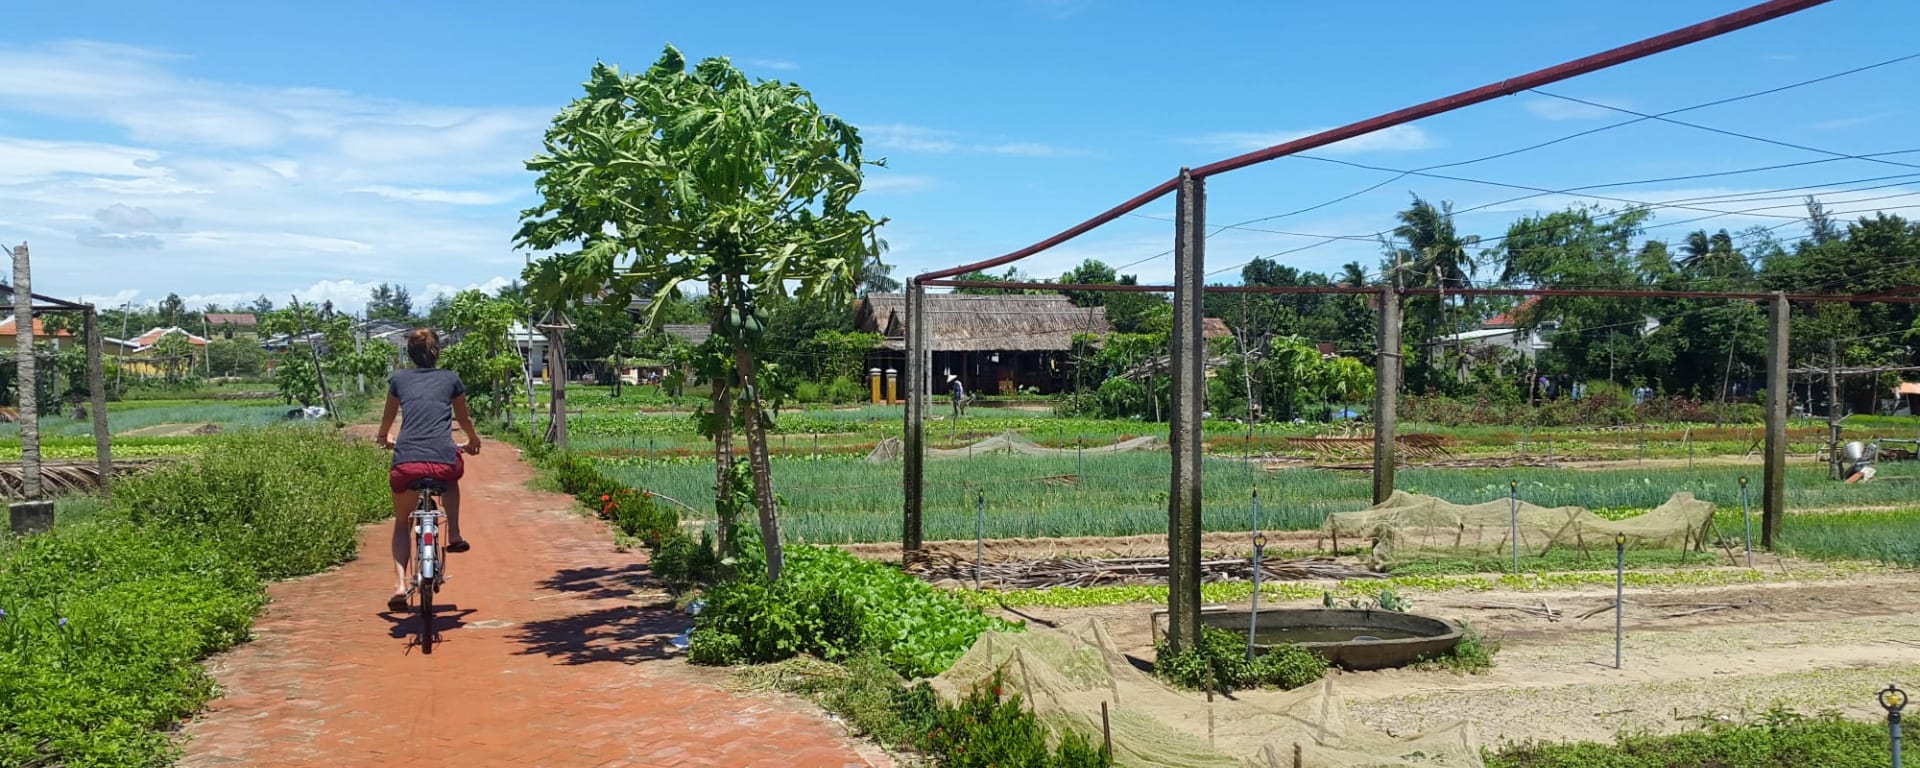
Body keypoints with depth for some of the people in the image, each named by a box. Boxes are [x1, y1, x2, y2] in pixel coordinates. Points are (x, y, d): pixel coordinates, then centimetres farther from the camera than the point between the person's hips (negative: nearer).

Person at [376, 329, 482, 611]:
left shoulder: (399, 379, 18)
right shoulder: (451, 379, 17)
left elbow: (387, 420, 34)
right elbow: (464, 420, 31)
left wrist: (384, 439, 57)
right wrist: (473, 441, 52)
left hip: (406, 463, 0)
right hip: (444, 462, 0)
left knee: (402, 523, 21)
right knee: (451, 474, 38)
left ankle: (399, 584, 2)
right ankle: (454, 535, 24)